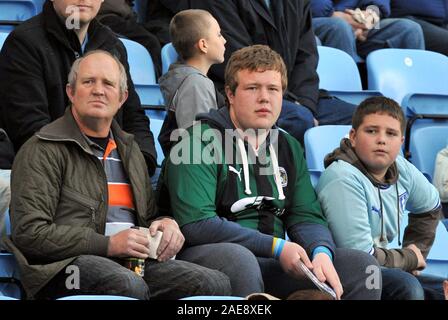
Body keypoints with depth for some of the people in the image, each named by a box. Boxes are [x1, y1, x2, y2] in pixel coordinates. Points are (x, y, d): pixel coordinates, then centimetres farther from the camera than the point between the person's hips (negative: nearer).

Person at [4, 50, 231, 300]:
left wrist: (166, 224, 10)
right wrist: (108, 244, -14)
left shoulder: (129, 150, 27)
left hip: (134, 263, 6)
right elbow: (29, 233, -9)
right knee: (128, 284, -39)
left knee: (216, 283, -19)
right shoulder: (42, 150, 2)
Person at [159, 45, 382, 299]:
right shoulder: (200, 141, -6)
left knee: (361, 265, -9)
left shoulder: (289, 148, 18)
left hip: (273, 266, 6)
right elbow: (196, 225, -17)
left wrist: (321, 252, -13)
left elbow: (307, 217, 12)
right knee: (237, 258, -40)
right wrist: (277, 247, -16)